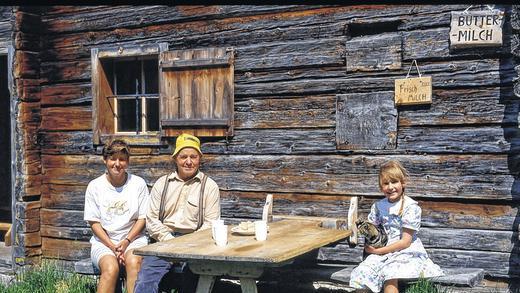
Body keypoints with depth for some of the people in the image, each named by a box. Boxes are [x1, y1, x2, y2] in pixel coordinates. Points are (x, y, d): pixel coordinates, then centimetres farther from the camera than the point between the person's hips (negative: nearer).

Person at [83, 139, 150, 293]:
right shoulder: (94, 186, 4)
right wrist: (113, 247, -11)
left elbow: (142, 218, 5)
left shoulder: (138, 183, 5)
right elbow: (94, 222, 2)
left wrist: (126, 242, -10)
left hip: (133, 238, 0)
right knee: (111, 268, -31)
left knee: (134, 262, -33)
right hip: (103, 240, 0)